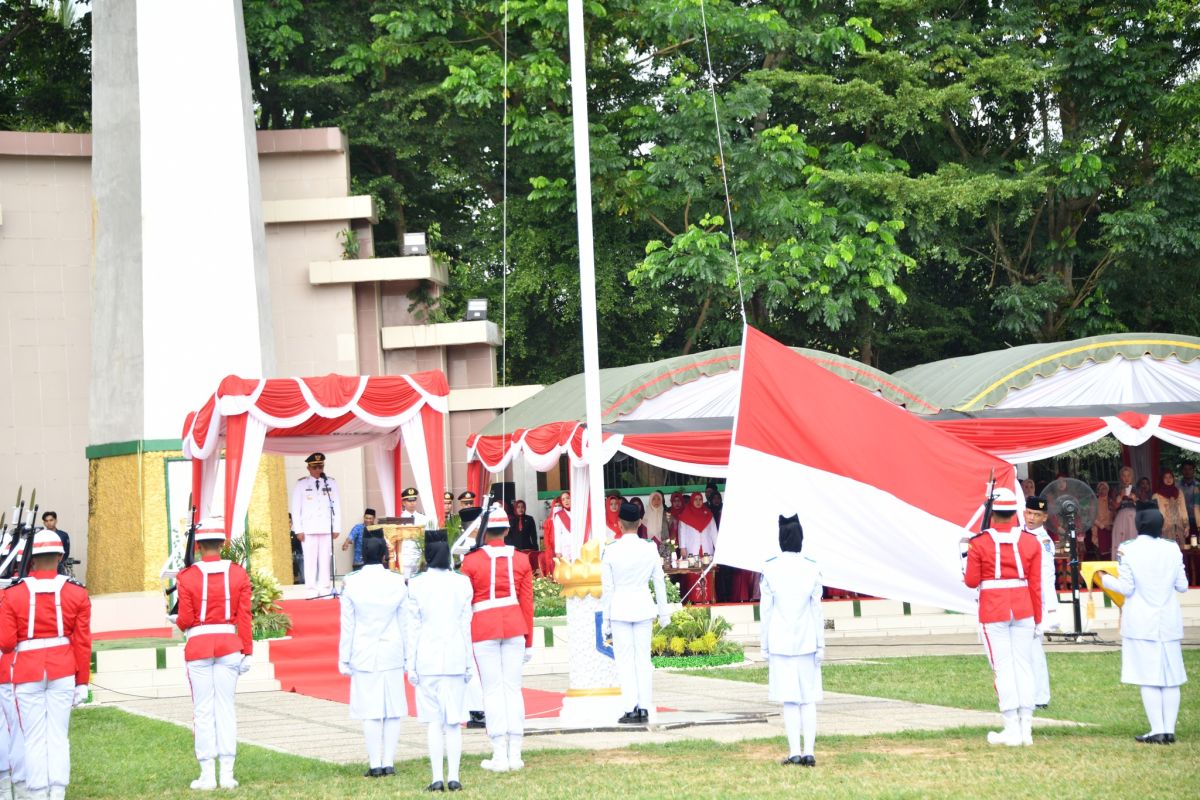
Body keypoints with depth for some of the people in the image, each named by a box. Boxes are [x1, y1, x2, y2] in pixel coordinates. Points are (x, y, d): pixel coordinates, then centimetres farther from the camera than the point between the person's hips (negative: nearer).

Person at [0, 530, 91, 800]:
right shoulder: (77, 594, -1)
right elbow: (82, 643, 0)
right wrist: (82, 682, 7)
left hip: (28, 672, -1)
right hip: (63, 671, 1)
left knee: (34, 738, 5)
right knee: (58, 735, 6)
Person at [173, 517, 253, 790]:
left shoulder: (187, 576, -8)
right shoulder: (238, 574, -2)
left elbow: (185, 620, -7)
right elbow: (244, 618, -1)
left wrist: (178, 621, 16)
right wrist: (247, 652, 5)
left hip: (198, 646, -2)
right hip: (229, 644, 2)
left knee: (203, 711, 4)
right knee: (226, 708, 7)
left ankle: (207, 775, 4)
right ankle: (227, 774, 5)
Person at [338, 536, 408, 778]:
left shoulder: (352, 583, -4)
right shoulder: (397, 582, -2)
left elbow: (347, 624, -1)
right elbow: (405, 623, 4)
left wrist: (344, 658, 6)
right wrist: (408, 657, 12)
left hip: (364, 655, -1)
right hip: (392, 653, 1)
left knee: (370, 712, 0)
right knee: (393, 710, 6)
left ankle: (375, 764, 0)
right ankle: (389, 763, 5)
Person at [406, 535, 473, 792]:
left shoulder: (416, 585, -4)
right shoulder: (462, 583, 1)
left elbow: (413, 627, -2)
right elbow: (466, 624, 4)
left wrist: (411, 665, 3)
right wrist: (469, 663, 10)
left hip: (427, 658, -1)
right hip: (455, 657, 1)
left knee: (434, 721, 3)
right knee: (453, 721, 4)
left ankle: (437, 778, -1)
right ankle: (454, 777, 1)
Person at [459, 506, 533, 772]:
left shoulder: (471, 561, -5)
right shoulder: (520, 561, 3)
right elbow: (527, 603, 6)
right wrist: (528, 640, 13)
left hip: (483, 629, -3)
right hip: (514, 627, 3)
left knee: (492, 690, 1)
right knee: (513, 689, 7)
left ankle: (500, 755, 1)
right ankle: (515, 755, 6)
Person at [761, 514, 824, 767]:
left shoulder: (770, 569, -4)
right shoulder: (812, 568, -2)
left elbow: (765, 611, -1)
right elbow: (817, 610, 1)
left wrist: (765, 647, 6)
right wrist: (820, 645, 7)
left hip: (780, 642, -1)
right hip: (807, 641, 1)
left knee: (789, 699, 1)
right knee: (808, 698, 5)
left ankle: (794, 752, -3)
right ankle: (808, 752, -1)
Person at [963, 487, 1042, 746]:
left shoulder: (979, 543, -7)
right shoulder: (1031, 542, 1)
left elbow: (971, 582, -3)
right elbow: (1035, 585, 4)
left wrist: (967, 566, 18)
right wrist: (1038, 620, 11)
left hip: (993, 612, -2)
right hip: (1024, 612, 2)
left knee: (1004, 669, 1)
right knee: (1024, 667, 8)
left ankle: (1012, 730, 0)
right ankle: (1026, 728, 8)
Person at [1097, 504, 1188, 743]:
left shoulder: (1127, 550, -9)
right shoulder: (1173, 549, 1)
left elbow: (1126, 588, -8)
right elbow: (1182, 585, 6)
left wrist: (1105, 579, 8)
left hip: (1141, 623, -3)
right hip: (1169, 621, 3)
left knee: (1149, 678, -1)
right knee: (1171, 678, 8)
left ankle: (1158, 731, -4)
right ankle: (1169, 730, 7)